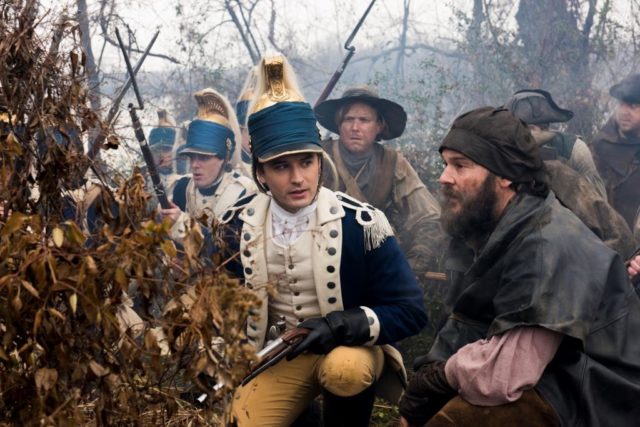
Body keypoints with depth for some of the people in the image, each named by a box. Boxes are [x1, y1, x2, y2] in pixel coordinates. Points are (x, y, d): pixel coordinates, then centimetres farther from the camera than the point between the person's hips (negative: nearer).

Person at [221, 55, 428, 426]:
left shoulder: (360, 224, -15)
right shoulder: (237, 226, -6)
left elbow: (411, 311, -14)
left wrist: (339, 327, -28)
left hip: (350, 346, -3)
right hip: (278, 356, 3)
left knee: (346, 369, -37)